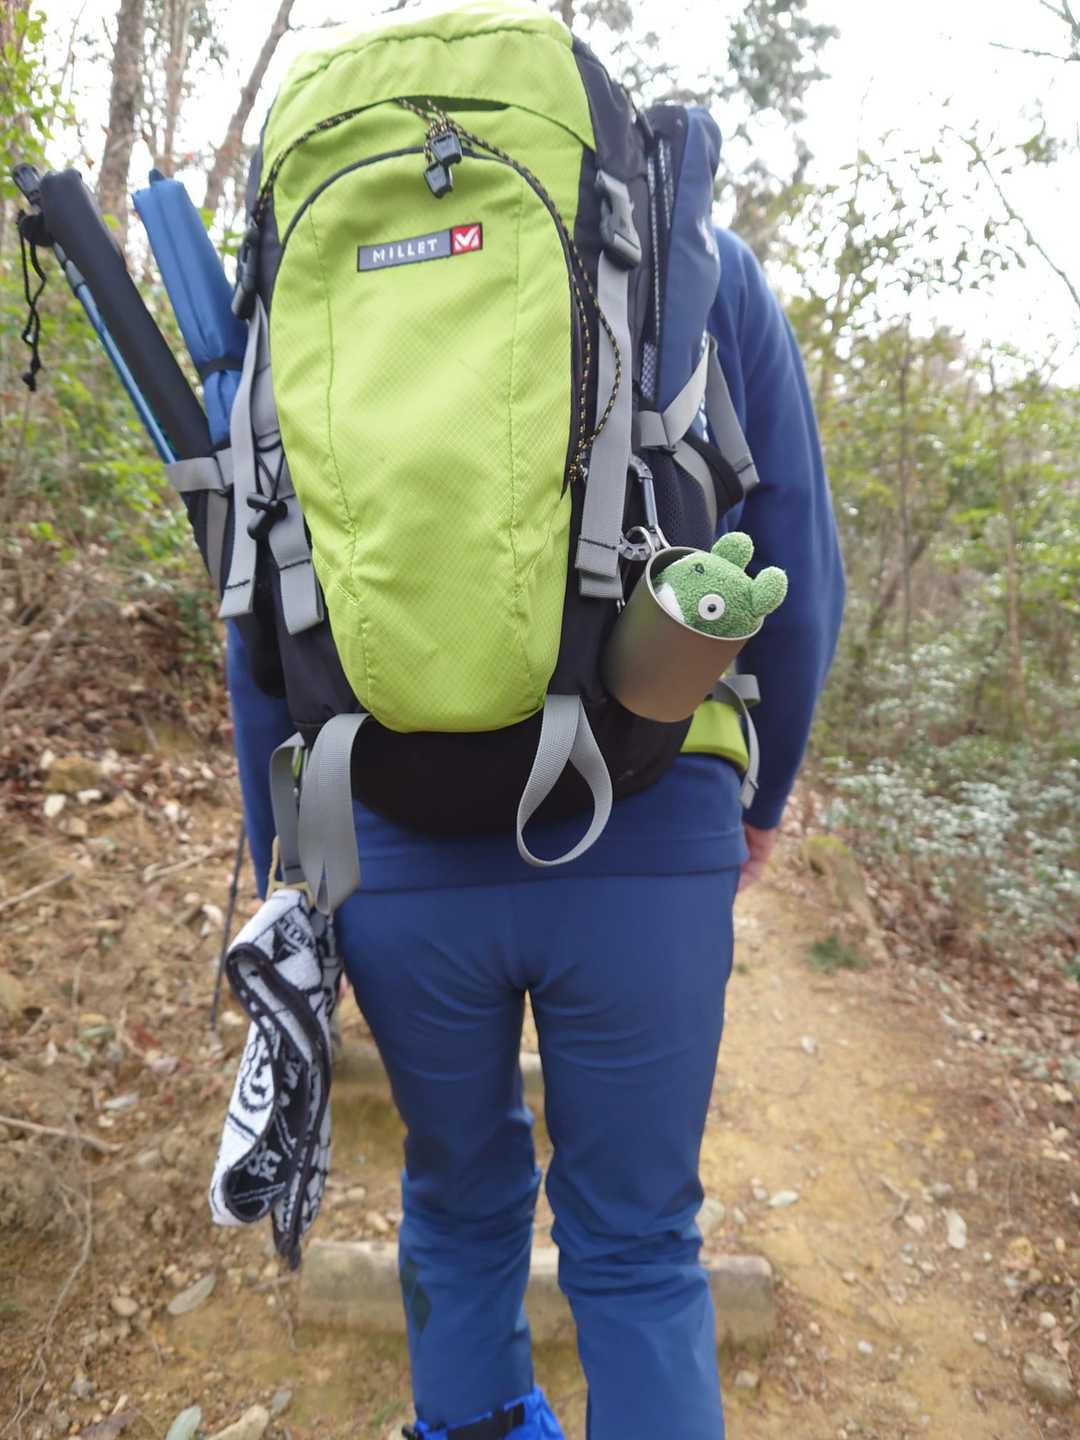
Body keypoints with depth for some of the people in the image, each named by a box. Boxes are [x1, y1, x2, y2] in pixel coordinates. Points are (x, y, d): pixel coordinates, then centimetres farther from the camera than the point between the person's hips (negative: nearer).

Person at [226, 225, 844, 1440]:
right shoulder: (712, 269, 3)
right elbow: (799, 586, 3)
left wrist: (288, 870, 13)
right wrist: (760, 791, 18)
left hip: (401, 857, 2)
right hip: (649, 853, -1)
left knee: (460, 1200, 26)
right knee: (638, 1245, 19)